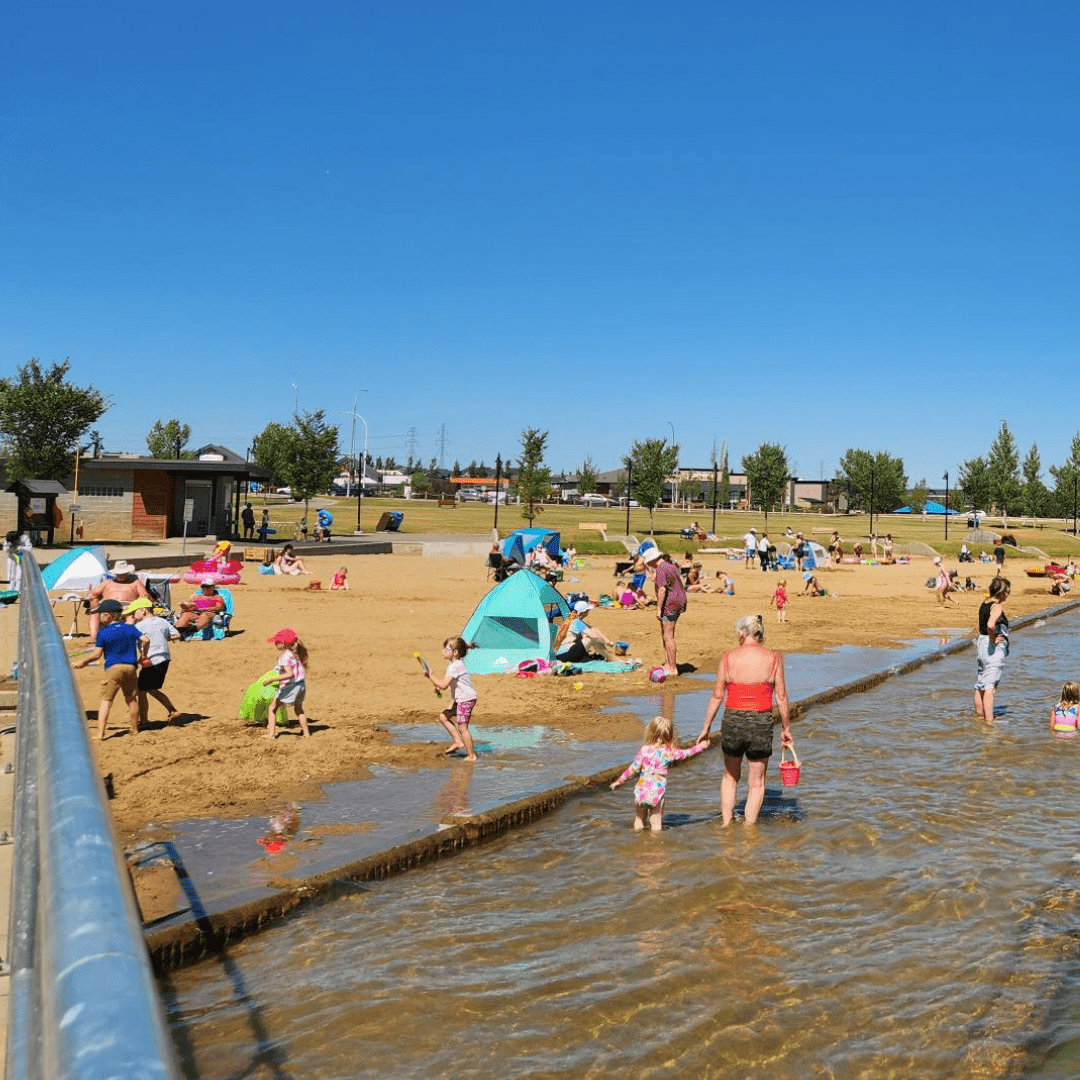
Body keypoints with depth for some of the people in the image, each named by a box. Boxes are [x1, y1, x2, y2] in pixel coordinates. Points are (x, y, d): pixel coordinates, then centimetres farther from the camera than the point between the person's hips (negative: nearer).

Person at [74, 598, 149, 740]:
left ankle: (100, 733, -12)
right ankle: (135, 729, 23)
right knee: (131, 698, 16)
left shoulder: (102, 632, -2)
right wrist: (143, 654, 16)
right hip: (131, 666, 4)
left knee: (106, 700, -3)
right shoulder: (130, 628, 8)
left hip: (113, 667, -4)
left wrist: (83, 661, 13)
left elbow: (97, 654, -2)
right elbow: (145, 640, -1)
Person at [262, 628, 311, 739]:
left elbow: (290, 674, -29)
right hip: (301, 684, 8)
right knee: (298, 709, 26)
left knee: (273, 708, 7)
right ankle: (306, 733, 27)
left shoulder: (285, 657, -20)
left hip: (290, 686, -8)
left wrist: (273, 679, -31)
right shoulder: (294, 653, 6)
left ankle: (271, 734, 3)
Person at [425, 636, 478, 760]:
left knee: (462, 727, -4)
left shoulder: (455, 666, -20)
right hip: (460, 699, 10)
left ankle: (471, 755, 4)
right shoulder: (456, 663, 12)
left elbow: (444, 685, -26)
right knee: (443, 717, 13)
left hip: (466, 699, -10)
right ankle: (458, 741, 16)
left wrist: (430, 676, -17)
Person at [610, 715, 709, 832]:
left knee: (640, 817, 21)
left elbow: (633, 768, -5)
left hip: (642, 790, 1)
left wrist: (619, 781, 5)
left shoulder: (644, 750, -7)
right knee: (656, 819, 11)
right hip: (658, 791, -1)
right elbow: (686, 753, 10)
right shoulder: (669, 752, -4)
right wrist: (700, 746, 27)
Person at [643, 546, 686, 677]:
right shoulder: (672, 566, 14)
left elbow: (662, 589, -23)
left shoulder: (661, 569, -15)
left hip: (669, 604, -10)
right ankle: (668, 664, 23)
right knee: (664, 634, 19)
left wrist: (659, 608, -20)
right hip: (678, 601, 10)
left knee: (668, 637, -4)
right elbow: (679, 585, 21)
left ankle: (673, 668, 0)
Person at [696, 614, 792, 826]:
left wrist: (706, 727, 8)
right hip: (761, 722, -1)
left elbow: (717, 696, -1)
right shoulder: (774, 658, -3)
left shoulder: (728, 658, -3)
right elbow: (781, 697, -2)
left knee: (730, 776, 22)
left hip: (733, 721, 1)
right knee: (757, 781, 15)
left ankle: (726, 824, 23)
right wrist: (785, 729, 10)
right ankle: (749, 827, 17)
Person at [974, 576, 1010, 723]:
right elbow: (990, 625, -34)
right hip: (994, 649, -9)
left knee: (980, 685, 16)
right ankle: (989, 720, -5)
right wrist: (993, 639, -20)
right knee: (990, 686, -6)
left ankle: (979, 715, 26)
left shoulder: (984, 604, 10)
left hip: (981, 643, 9)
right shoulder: (997, 607, -17)